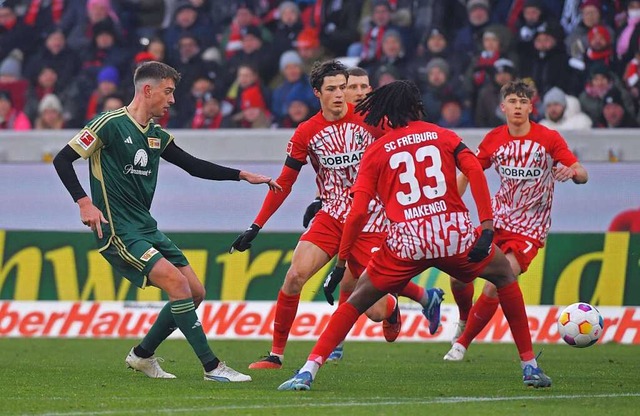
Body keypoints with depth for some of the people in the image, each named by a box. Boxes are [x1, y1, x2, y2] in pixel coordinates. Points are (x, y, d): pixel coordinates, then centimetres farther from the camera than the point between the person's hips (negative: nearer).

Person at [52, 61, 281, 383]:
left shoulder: (157, 136, 12)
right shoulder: (110, 125, -11)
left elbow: (193, 166, 20)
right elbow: (62, 160, -10)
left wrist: (242, 175, 13)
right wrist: (84, 202, -20)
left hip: (147, 228, 9)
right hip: (119, 232, -9)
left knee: (195, 292, 5)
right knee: (176, 282, -22)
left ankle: (142, 355, 21)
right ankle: (212, 366, -19)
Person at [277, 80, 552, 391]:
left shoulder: (376, 151, 12)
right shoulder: (442, 136, 15)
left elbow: (358, 212, 3)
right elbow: (474, 170, -4)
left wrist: (341, 263, 8)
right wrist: (487, 226, -8)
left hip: (406, 241, 0)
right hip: (454, 232, 1)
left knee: (359, 300, 15)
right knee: (505, 275, 26)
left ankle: (308, 371, 1)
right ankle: (530, 367, 23)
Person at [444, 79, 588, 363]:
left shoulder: (549, 138, -10)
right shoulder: (494, 139, 0)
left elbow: (582, 175, -13)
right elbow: (469, 172, 9)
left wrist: (572, 172, -37)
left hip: (529, 230, -4)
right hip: (498, 220, 4)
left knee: (494, 287, -17)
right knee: (459, 274, -6)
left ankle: (462, 342, 2)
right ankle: (465, 320, 27)